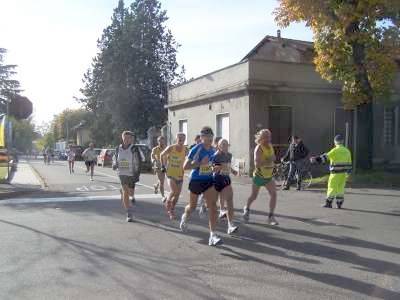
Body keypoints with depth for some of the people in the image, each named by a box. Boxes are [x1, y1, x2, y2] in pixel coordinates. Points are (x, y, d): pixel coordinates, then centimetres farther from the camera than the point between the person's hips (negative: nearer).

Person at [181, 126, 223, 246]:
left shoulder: (212, 150, 1)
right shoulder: (196, 149, -18)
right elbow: (185, 166, -21)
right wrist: (200, 163, -28)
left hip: (209, 180, 4)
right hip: (196, 181, -4)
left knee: (213, 206, -12)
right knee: (192, 206, 15)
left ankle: (213, 235, -11)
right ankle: (184, 217, 51)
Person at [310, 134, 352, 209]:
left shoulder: (335, 150, -11)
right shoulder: (347, 151, 10)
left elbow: (326, 157, -24)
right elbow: (349, 164, 13)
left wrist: (316, 159, -30)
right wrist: (347, 174, 19)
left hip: (336, 173, -6)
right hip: (344, 173, 6)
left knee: (332, 187, 0)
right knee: (341, 188, 12)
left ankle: (328, 203, 1)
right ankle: (339, 204, 14)